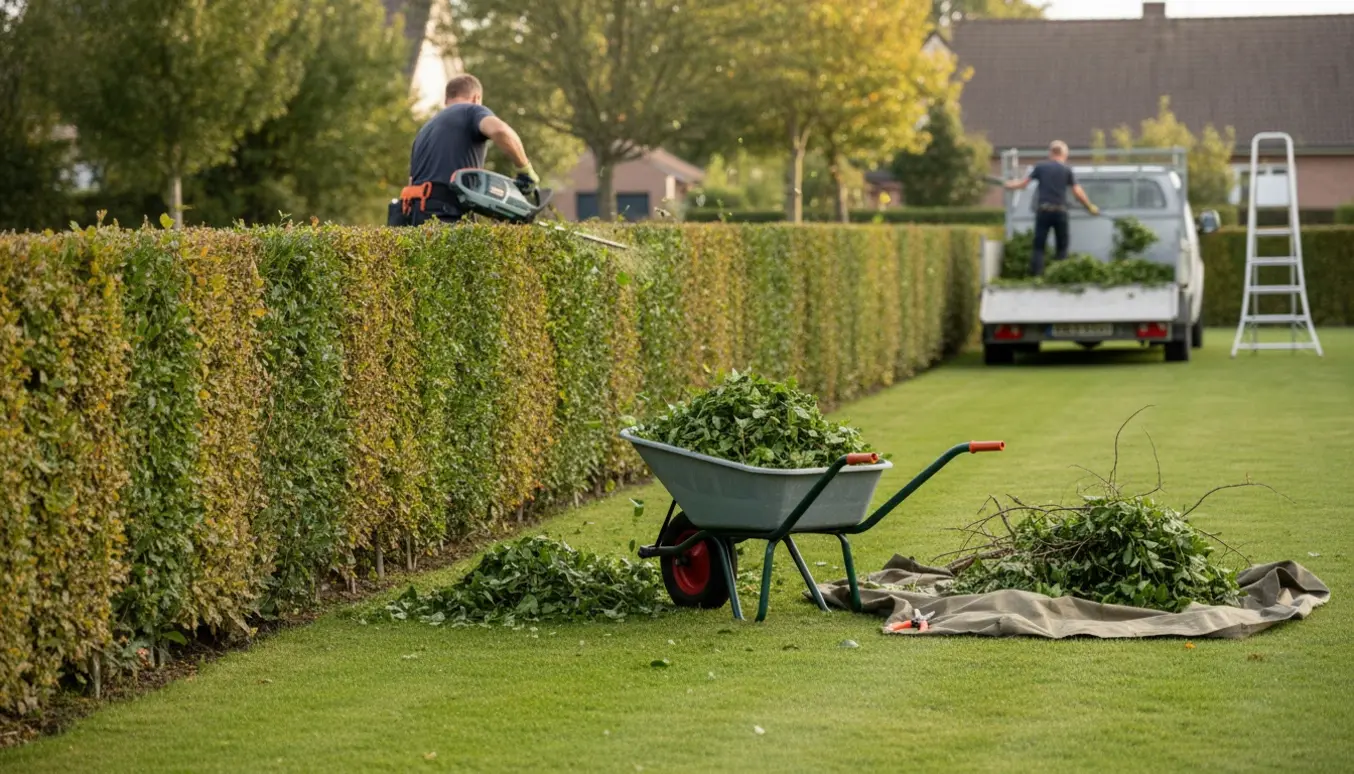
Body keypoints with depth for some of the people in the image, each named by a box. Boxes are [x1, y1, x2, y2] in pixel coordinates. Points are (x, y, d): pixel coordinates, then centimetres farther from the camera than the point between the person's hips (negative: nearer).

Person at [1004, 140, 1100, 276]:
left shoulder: (1040, 167, 3)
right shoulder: (1067, 169, 0)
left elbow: (1024, 183, 11)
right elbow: (1077, 192, -2)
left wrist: (1010, 185, 30)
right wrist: (1090, 207, 10)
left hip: (1043, 211, 1)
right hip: (1060, 211, -1)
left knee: (1039, 246, 2)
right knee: (1062, 247, 11)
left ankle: (1036, 275, -8)